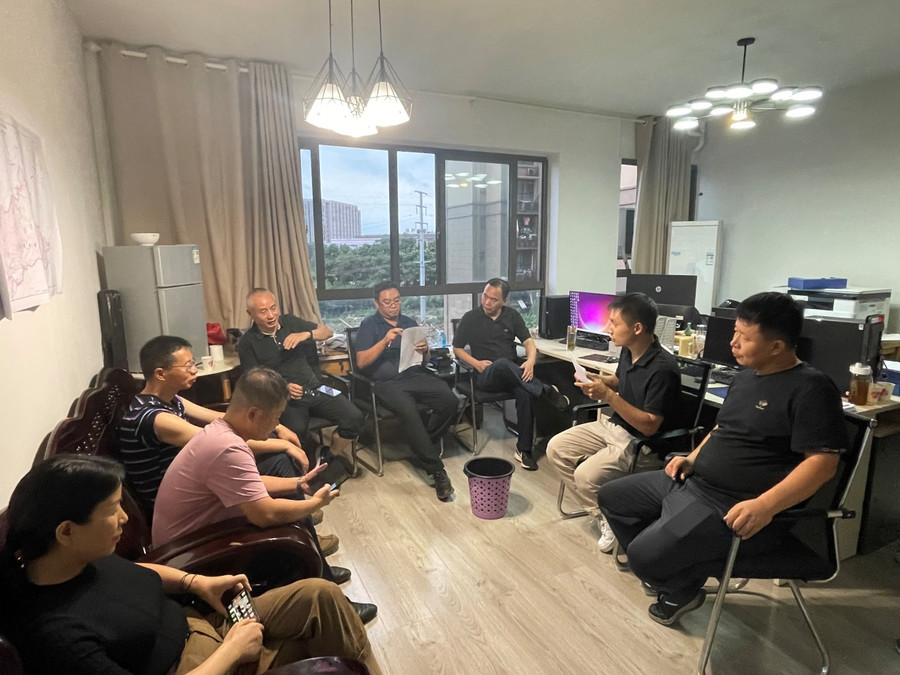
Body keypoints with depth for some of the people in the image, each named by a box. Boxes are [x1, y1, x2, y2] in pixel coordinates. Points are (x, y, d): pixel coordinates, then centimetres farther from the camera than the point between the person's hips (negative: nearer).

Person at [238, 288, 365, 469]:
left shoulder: (290, 321, 10)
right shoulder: (247, 343, 1)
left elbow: (327, 332, 12)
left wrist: (306, 334, -10)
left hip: (317, 389, 3)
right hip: (286, 397, -3)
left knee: (355, 419, -17)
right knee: (297, 430, -36)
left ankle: (337, 449, 15)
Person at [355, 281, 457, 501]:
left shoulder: (410, 323, 22)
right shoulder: (369, 325, 10)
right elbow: (361, 362, -2)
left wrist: (424, 351, -3)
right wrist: (384, 341, -13)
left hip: (416, 375, 4)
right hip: (388, 382, -4)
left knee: (450, 401, -24)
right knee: (410, 412, -35)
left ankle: (422, 445, -1)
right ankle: (437, 471, -25)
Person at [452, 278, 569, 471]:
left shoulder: (512, 316, 11)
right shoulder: (470, 318, 4)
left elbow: (528, 341, 6)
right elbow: (457, 348, 8)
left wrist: (530, 361, -16)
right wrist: (476, 363, -9)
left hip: (514, 373, 3)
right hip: (486, 375, -2)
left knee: (525, 393, -32)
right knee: (502, 363, -39)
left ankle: (524, 449, -21)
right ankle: (545, 391, -28)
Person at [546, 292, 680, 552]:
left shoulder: (662, 368, -26)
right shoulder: (628, 351, -1)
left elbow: (649, 426, -25)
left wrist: (607, 396, -30)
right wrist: (597, 380, 0)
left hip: (641, 442, -9)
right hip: (612, 425, 9)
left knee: (587, 475, -27)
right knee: (556, 448, 1)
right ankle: (602, 514, 6)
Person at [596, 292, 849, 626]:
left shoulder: (809, 388, -15)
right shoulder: (744, 377, 13)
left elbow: (822, 461, -21)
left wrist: (765, 506, -32)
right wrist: (692, 458, 8)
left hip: (733, 507, -9)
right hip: (691, 481, 9)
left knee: (643, 553, -22)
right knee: (610, 496, 9)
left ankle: (683, 589, 14)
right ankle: (666, 569, 23)